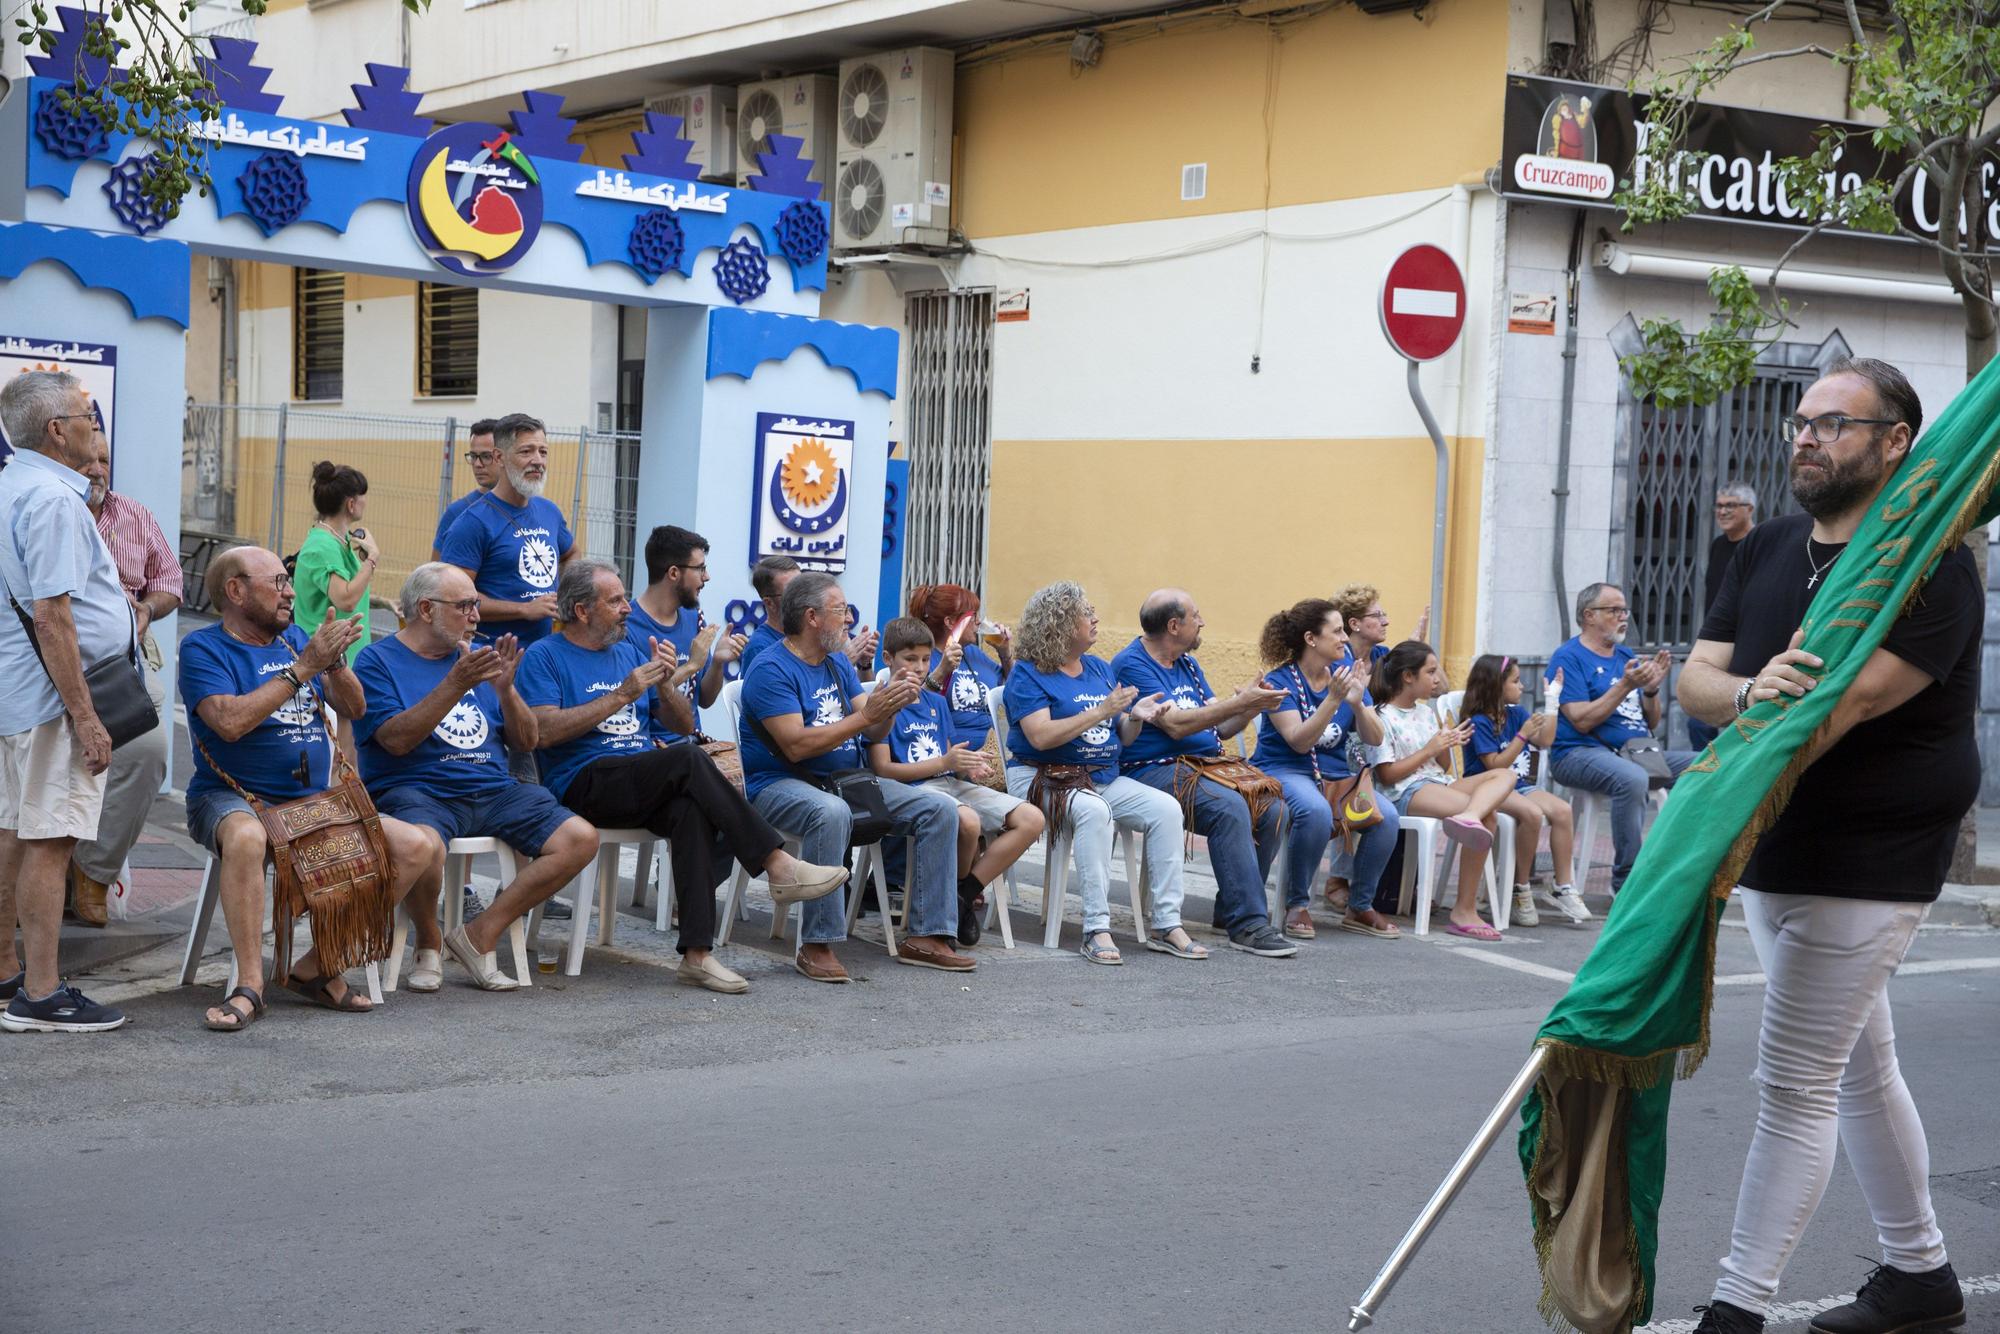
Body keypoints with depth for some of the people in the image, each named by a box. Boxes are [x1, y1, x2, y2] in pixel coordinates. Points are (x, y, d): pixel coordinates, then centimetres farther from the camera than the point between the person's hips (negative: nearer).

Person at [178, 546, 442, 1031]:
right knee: (246, 837, -42)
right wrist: (304, 667, -19)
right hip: (231, 798, -6)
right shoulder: (204, 647, -3)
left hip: (312, 801, 6)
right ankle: (249, 986, -32)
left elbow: (354, 709, 9)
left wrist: (334, 661, -11)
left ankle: (318, 967, -6)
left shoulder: (293, 639, 15)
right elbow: (230, 721, -21)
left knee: (421, 849, -10)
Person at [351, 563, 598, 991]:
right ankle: (429, 942, -7)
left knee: (581, 838, -15)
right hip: (418, 792, -6)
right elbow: (397, 739, -14)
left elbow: (526, 740, 14)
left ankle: (481, 935, -7)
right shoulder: (378, 661, 2)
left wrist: (505, 688, -5)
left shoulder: (477, 655, 18)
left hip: (493, 791, 6)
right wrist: (455, 685, -21)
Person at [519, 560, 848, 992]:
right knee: (689, 760, -30)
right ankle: (778, 866, -30)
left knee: (692, 809, -31)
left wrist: (663, 685, 0)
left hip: (649, 786, 5)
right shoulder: (544, 657, 5)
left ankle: (697, 953, -37)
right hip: (586, 785, -5)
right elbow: (544, 731, -13)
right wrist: (623, 694, -13)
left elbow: (683, 725, 21)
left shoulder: (630, 652, 23)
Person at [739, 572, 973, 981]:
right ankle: (816, 945, -34)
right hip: (781, 783, -8)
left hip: (849, 780, 8)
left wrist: (889, 707, -13)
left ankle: (926, 936, -8)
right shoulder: (771, 670, -11)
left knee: (940, 808, -6)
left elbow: (874, 734, 10)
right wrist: (865, 715, -23)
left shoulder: (839, 663, 14)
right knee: (831, 812, -42)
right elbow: (796, 746, -22)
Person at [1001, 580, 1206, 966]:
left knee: (1166, 808, -16)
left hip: (1103, 777, 7)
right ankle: (1096, 930, -35)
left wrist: (1135, 718, -6)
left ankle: (1167, 925, -14)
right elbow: (1041, 736, -20)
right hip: (1044, 777, -7)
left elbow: (1119, 739, 17)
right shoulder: (1028, 674, -5)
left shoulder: (1101, 669, 16)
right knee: (1094, 811, -37)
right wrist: (1101, 712, -20)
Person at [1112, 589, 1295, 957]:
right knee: (1231, 807, -32)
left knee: (1273, 808, -15)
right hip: (1155, 771, -8)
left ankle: (1231, 909, -2)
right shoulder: (1132, 665, -7)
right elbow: (1175, 725, -16)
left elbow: (1219, 727, 18)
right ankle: (1248, 924, -28)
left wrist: (1253, 706, -2)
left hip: (1208, 763, 8)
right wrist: (1240, 702, -15)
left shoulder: (1188, 664, 20)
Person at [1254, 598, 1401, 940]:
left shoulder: (1347, 673, 5)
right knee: (1317, 811, -37)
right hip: (1285, 771, -5)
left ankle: (1359, 907, -2)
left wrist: (1357, 704, -19)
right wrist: (1332, 700, -31)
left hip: (1336, 774, 5)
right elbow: (1299, 741, -21)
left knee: (1387, 817, -21)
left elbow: (1374, 739, 0)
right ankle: (1297, 905, -17)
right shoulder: (1280, 681, -9)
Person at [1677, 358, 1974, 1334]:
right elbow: (1695, 679, 1)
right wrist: (1748, 689, -24)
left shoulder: (1930, 567, -15)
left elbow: (1843, 707, -27)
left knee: (1794, 1085, -7)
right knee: (1859, 1068, 18)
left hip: (1864, 867, -8)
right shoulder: (1769, 548, 9)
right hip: (1773, 856, 8)